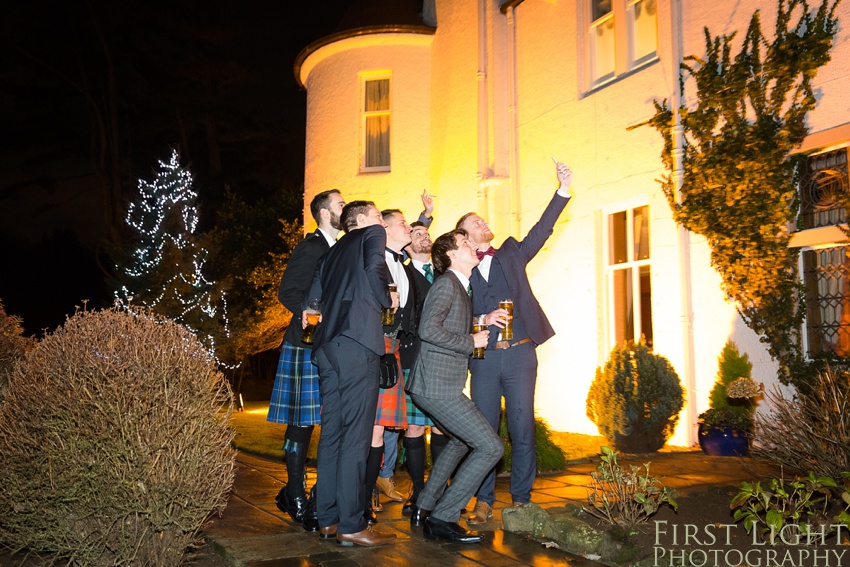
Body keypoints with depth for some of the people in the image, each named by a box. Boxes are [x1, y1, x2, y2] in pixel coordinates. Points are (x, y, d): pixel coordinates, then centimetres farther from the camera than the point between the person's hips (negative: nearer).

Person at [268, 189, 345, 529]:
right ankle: (296, 497, 5)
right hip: (306, 345, -7)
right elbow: (288, 293, -12)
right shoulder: (310, 247, -6)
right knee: (302, 421, -4)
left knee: (309, 420, 8)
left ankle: (294, 491, 18)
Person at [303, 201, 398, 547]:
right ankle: (351, 525, -6)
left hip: (327, 344, 8)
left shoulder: (333, 252, 27)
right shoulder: (372, 234, 10)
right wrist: (387, 298, 4)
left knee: (332, 433, 10)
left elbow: (313, 297, 17)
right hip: (358, 341, -7)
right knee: (355, 436, -7)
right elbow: (374, 267, -11)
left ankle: (328, 518, 15)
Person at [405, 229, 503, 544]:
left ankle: (424, 506, 30)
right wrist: (471, 341, -15)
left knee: (461, 441, 28)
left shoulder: (461, 288, 19)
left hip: (440, 385, 11)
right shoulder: (446, 284, -12)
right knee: (490, 447, -10)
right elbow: (428, 329, -24)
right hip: (437, 386, -11)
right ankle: (443, 518, -6)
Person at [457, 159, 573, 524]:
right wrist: (483, 320, -15)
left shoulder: (511, 254, 13)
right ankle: (484, 502, 12)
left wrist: (563, 190, -5)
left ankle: (520, 500, 10)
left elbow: (542, 230, 3)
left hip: (519, 354, 0)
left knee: (522, 429, 1)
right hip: (484, 357, 0)